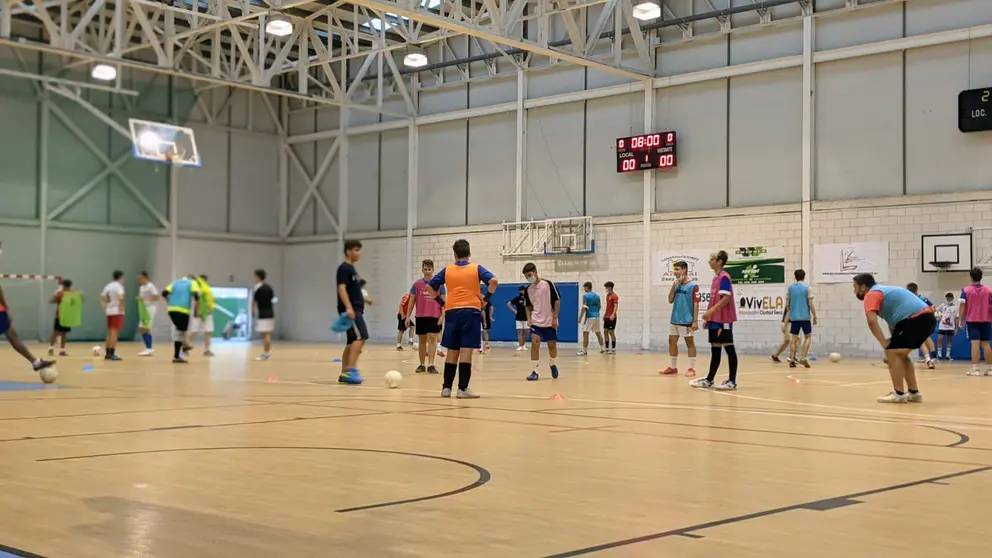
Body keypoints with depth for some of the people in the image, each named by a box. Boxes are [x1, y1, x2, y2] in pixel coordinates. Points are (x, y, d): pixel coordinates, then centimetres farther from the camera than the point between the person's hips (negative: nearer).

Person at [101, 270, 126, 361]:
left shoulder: (108, 286, 14)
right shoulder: (119, 286, -11)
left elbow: (102, 298, 15)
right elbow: (120, 297, -28)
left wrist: (105, 307, 14)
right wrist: (121, 307, -20)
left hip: (109, 311, 8)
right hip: (117, 312, -8)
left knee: (110, 333, 13)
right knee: (114, 333, -6)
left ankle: (108, 354, 14)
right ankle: (112, 354, -8)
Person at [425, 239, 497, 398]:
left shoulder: (447, 270, 12)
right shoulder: (476, 268, 5)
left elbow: (429, 288, 10)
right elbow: (493, 281, -10)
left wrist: (441, 301, 17)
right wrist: (486, 298, 1)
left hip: (451, 312, 3)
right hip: (471, 311, -3)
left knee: (452, 352, 10)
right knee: (466, 351, -5)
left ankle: (446, 387, 13)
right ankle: (462, 388, -9)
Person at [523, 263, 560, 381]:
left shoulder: (548, 284, -11)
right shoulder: (528, 289, 2)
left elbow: (557, 300, -8)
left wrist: (555, 317, -11)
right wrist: (529, 318, -1)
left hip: (550, 321, -2)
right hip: (536, 321, 2)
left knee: (552, 345, 7)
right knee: (535, 343, -14)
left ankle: (553, 365, 36)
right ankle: (535, 372, -13)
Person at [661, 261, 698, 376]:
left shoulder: (693, 285, -10)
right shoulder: (676, 284, 10)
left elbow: (696, 304, -12)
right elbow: (670, 300, 10)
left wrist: (695, 321, -16)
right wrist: (673, 287, -4)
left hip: (687, 320, -7)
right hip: (675, 319, 7)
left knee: (690, 343, 0)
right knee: (672, 341, 10)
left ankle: (692, 369, 5)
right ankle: (673, 367, 20)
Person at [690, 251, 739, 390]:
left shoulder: (724, 277, -12)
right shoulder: (716, 277, 16)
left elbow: (726, 299, -20)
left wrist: (710, 311, -22)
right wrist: (708, 317, 18)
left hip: (723, 320, -9)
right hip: (715, 319, 9)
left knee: (729, 348, -5)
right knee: (715, 349, 13)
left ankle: (732, 381, -2)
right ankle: (709, 379, 19)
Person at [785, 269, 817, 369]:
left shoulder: (790, 288, 4)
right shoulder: (806, 287, -5)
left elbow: (787, 304, 7)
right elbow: (810, 304, -8)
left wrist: (789, 313, 22)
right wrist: (814, 316, 1)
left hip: (794, 317, 3)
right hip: (805, 317, -3)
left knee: (794, 338, 8)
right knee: (808, 337, 10)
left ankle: (792, 360, 5)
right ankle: (804, 358, -2)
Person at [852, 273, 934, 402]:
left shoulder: (871, 294, -4)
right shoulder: (882, 291, 27)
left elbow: (872, 321, -19)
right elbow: (893, 317, 33)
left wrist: (885, 344, -13)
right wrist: (892, 342, 24)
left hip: (916, 318, -10)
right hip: (926, 316, 10)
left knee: (893, 353, -6)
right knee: (900, 354, 18)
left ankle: (899, 394, -7)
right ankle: (914, 393, 19)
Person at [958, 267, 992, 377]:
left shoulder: (966, 290, -3)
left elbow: (962, 306, -8)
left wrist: (960, 320, -5)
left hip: (972, 321, -3)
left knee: (975, 344, -8)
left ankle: (975, 368, -13)